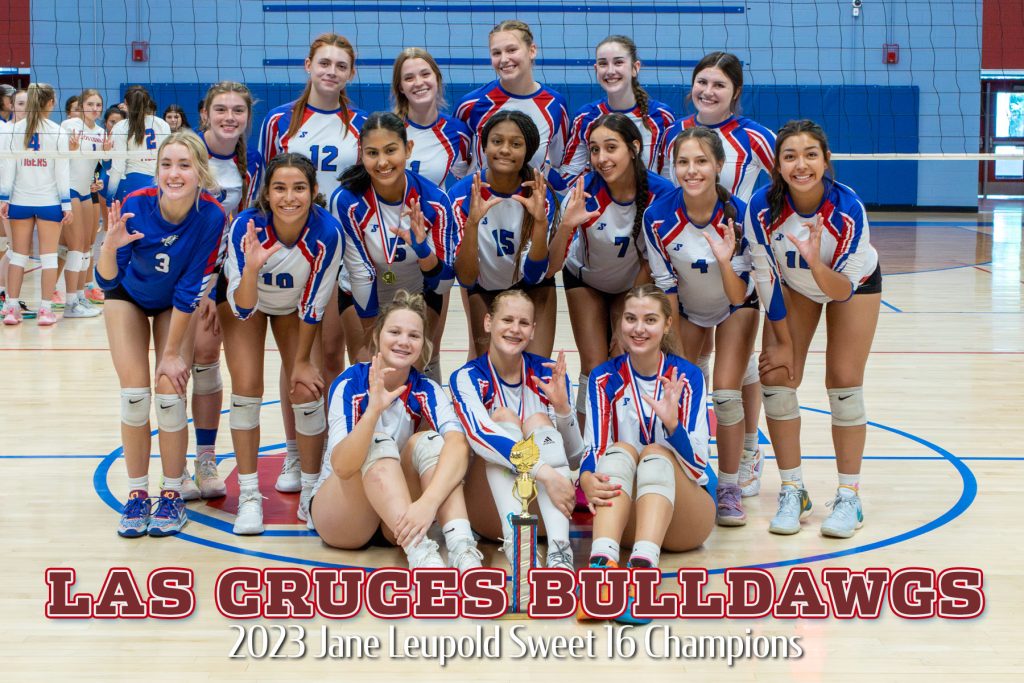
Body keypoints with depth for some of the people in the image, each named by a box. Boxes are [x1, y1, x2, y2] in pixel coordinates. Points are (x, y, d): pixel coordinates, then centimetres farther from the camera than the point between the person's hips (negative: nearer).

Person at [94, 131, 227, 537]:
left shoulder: (211, 217, -32)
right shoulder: (135, 206, -32)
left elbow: (190, 290, -24)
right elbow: (106, 281, -26)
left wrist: (172, 352, -20)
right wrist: (110, 246, -46)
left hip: (174, 303, 0)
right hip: (129, 296, 1)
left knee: (170, 397, -10)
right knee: (135, 396, -7)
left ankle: (171, 496, 6)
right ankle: (137, 495, 6)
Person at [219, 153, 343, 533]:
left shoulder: (326, 233, -35)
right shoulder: (247, 226, -37)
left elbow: (313, 307, -21)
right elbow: (243, 308, -34)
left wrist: (302, 360, -10)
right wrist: (252, 267, -52)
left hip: (294, 305, 1)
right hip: (244, 298, -1)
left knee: (306, 391, -6)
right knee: (247, 389, -11)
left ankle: (312, 494, 10)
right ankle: (249, 496, 0)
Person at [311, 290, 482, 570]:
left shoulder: (426, 390, -8)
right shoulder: (350, 385, -14)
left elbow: (458, 445, -29)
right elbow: (342, 467, -28)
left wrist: (428, 502, -46)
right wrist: (374, 409, -43)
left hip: (397, 522, 3)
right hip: (338, 516, -2)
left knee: (427, 441, -23)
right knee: (378, 445, -29)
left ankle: (462, 552, -41)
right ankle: (421, 555, -48)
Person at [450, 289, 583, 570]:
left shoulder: (548, 374, 2)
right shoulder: (467, 378, -6)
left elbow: (574, 460, -2)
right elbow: (479, 435, -27)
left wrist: (562, 406, -21)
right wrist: (544, 471, -40)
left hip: (544, 506, 2)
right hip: (491, 509, -2)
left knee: (538, 420, -21)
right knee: (503, 417, -22)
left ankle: (559, 551, -44)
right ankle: (515, 541, -46)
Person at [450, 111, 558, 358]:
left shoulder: (540, 196, -22)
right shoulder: (462, 194, -24)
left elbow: (534, 274, -26)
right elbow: (465, 279, -29)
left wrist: (540, 221, -40)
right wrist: (472, 222, -43)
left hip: (532, 289, 0)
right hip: (484, 289, 0)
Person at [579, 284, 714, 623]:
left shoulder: (686, 375, -4)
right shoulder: (605, 378, 2)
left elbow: (697, 463, -11)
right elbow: (593, 449, -9)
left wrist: (672, 422, -31)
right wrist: (588, 481, -32)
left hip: (687, 513, -1)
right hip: (623, 511, 1)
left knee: (657, 454, -30)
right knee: (619, 451, -27)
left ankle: (643, 568, -56)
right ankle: (602, 563, -52)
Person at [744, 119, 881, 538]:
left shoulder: (847, 209, -37)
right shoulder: (763, 207, -33)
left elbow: (844, 289, -32)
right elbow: (766, 279, -19)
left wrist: (816, 263, -52)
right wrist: (783, 342, -12)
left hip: (854, 281, -2)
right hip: (792, 285, 2)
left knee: (844, 383, -8)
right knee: (777, 377, -7)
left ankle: (849, 497, 3)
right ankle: (793, 491, 6)